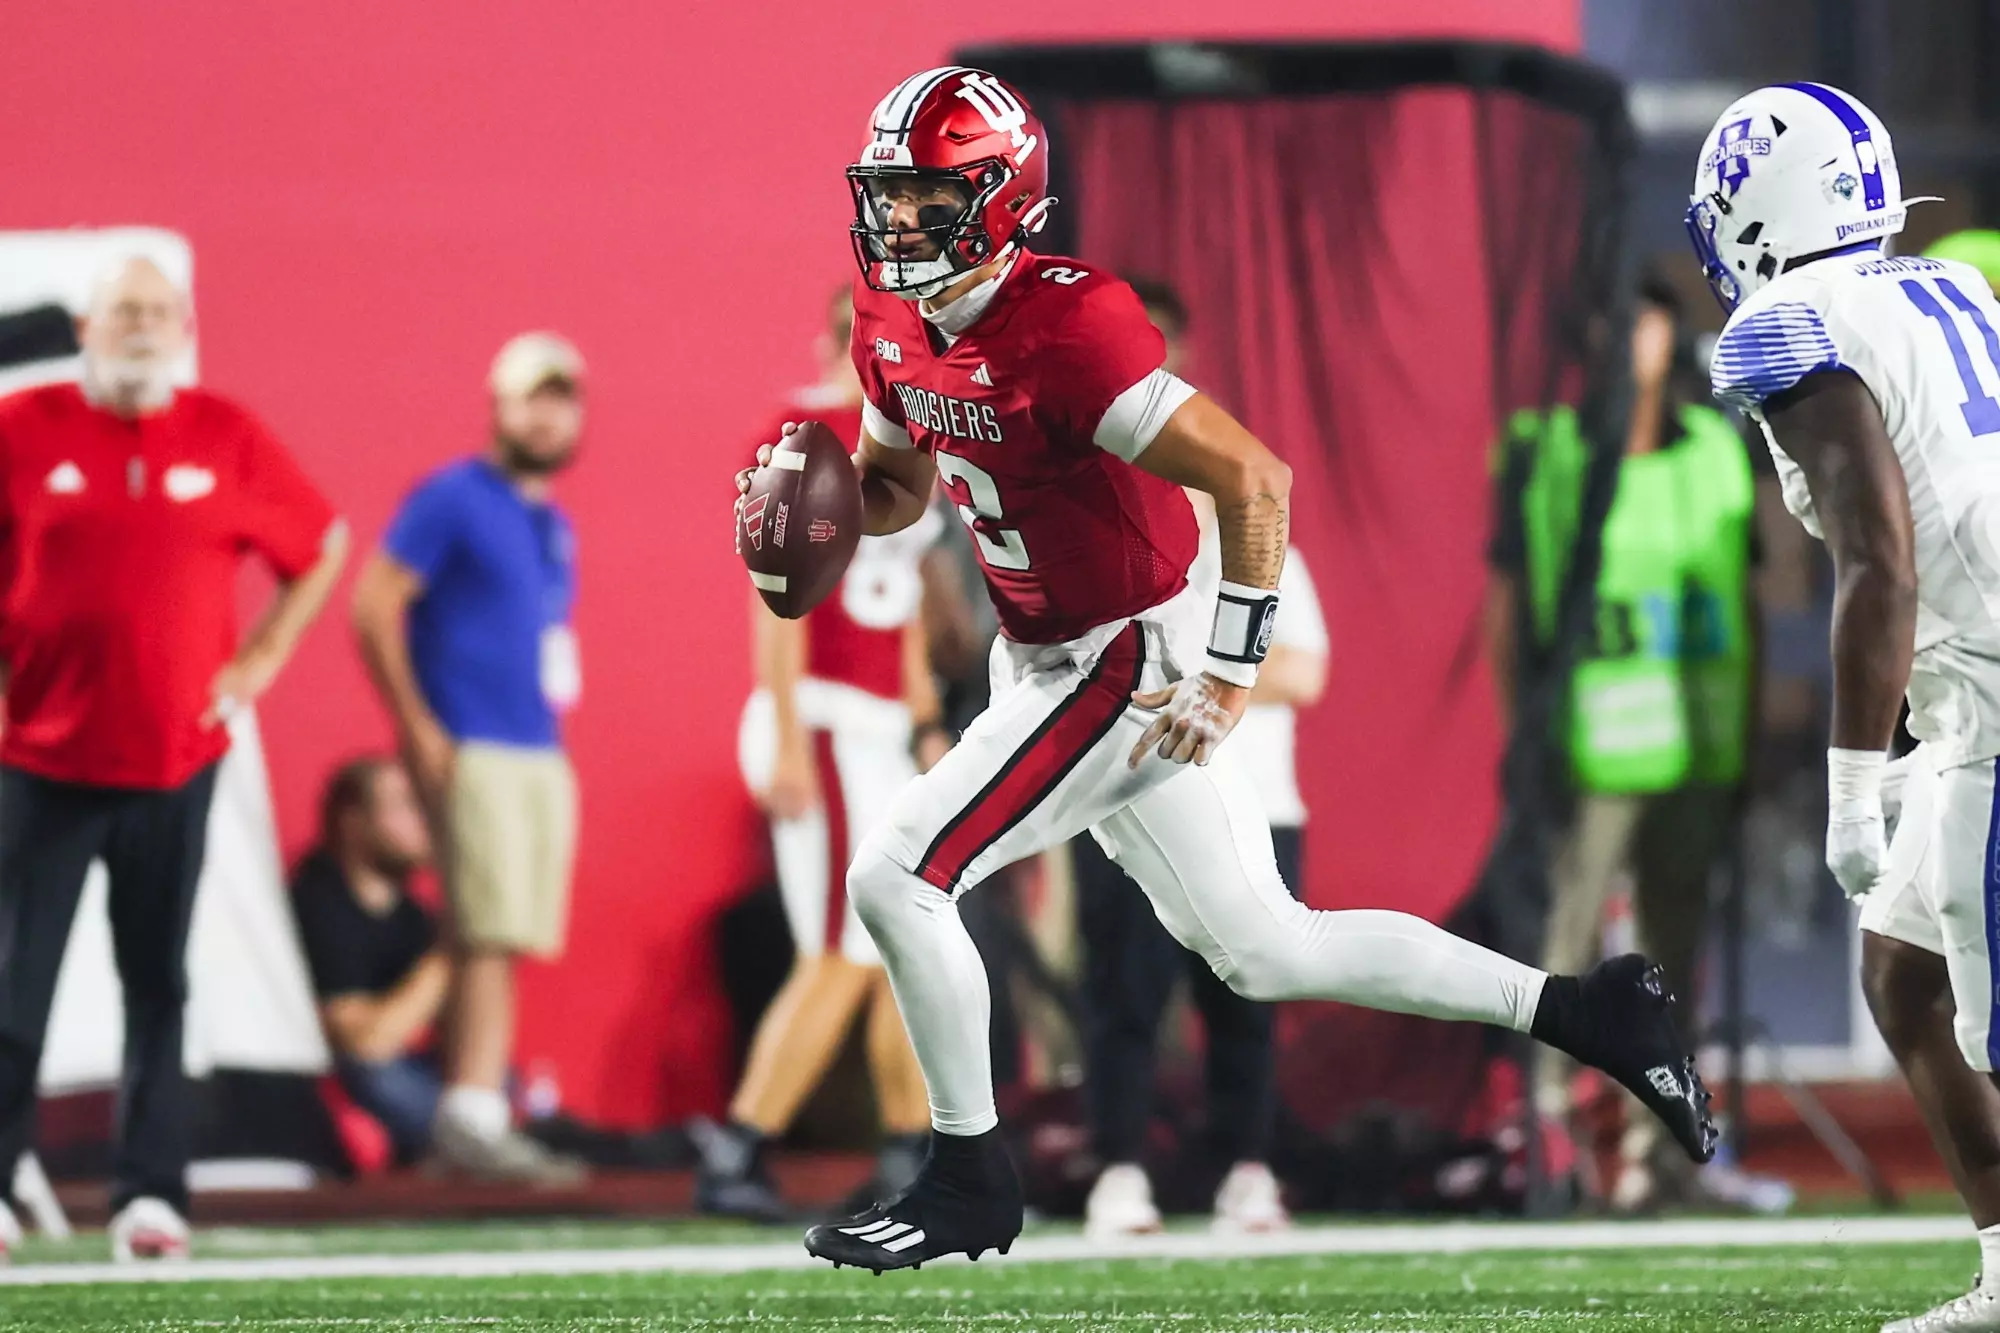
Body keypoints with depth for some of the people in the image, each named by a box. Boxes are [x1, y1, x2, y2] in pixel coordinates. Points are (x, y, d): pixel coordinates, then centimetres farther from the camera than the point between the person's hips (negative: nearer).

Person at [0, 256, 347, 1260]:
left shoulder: (226, 440, 3)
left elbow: (321, 547, 15)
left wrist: (257, 662, 8)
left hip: (176, 761, 1)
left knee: (158, 988, 4)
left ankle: (150, 1196, 8)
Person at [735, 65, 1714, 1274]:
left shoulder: (1062, 332, -25)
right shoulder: (896, 323, 3)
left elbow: (1253, 479, -27)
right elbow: (893, 486, 21)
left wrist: (1230, 674, -24)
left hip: (1125, 665, -9)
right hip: (1049, 664, 9)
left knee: (898, 878, -11)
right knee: (1265, 952, 14)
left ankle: (969, 1181, 5)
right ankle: (1581, 1009, 22)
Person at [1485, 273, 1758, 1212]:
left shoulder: (1716, 456, 10)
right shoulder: (1542, 456, -1)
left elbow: (1745, 607, 16)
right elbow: (1504, 607, 2)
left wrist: (1749, 742, 12)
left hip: (1694, 755, 4)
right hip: (1589, 752, -4)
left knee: (1673, 946, 8)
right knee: (1565, 939, -11)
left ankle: (1660, 1136, 14)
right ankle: (1541, 1117, -6)